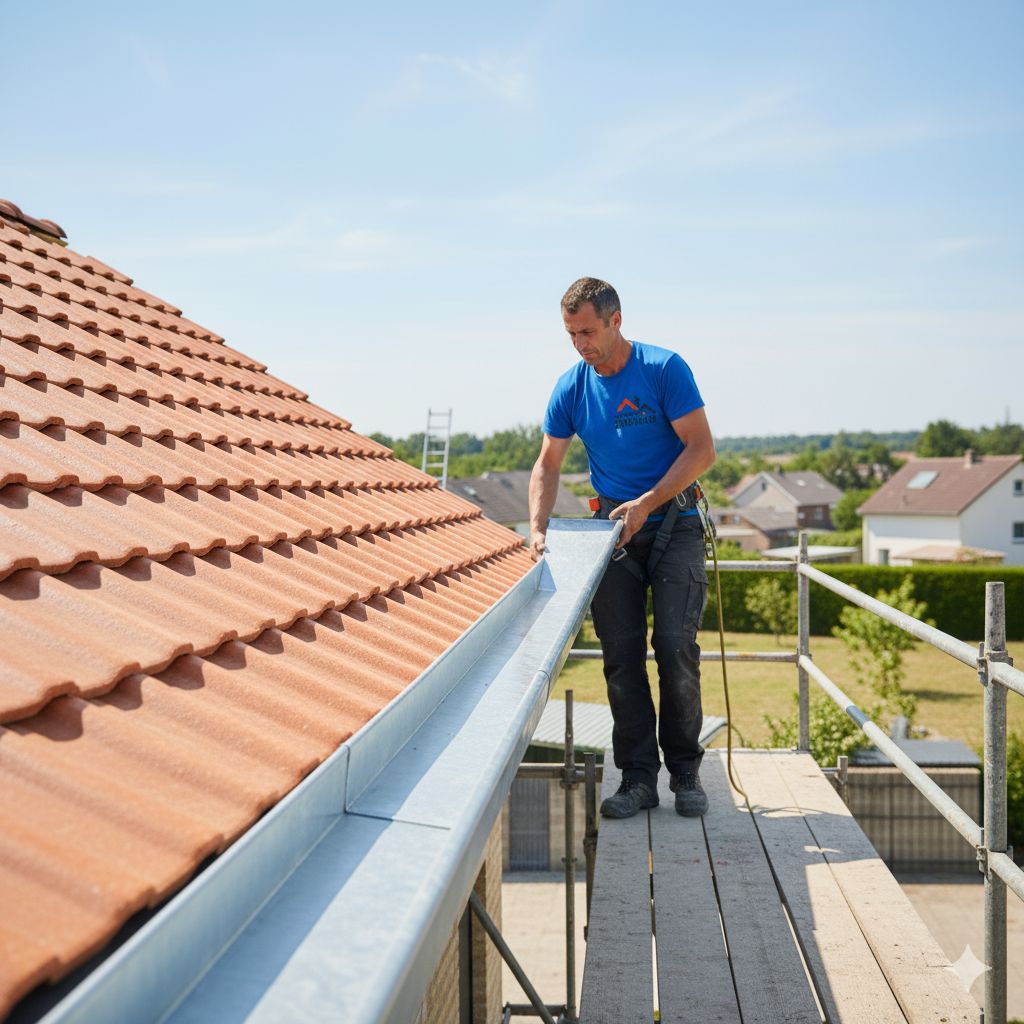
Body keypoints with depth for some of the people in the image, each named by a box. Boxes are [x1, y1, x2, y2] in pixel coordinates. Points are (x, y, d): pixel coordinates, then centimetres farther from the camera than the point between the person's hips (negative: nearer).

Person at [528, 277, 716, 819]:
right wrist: (538, 528, -7)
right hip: (612, 528, 4)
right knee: (620, 653, -2)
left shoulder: (664, 369, -9)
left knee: (675, 645, -11)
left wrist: (647, 503, -19)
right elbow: (548, 463, 8)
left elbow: (701, 449, -11)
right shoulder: (571, 386, 3)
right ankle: (638, 776, 6)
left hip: (674, 524, -3)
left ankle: (685, 772, 4)